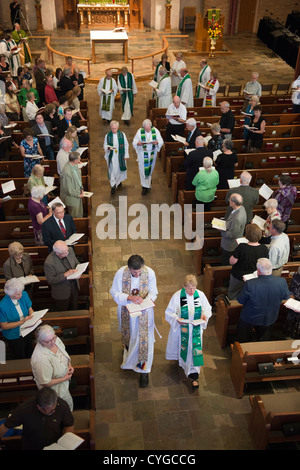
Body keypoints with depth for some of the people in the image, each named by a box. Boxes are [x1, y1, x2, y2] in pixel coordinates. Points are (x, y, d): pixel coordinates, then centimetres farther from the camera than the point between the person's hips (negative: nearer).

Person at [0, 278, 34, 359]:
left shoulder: (24, 295, -18)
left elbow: (30, 309, -1)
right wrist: (22, 321, -30)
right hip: (14, 336, -5)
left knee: (29, 354, 27)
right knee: (20, 359, 17)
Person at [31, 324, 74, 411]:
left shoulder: (55, 339, -20)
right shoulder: (41, 359, -42)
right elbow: (45, 383, -30)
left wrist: (69, 365, -12)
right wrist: (64, 379, -23)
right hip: (55, 388, -7)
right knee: (68, 404, 18)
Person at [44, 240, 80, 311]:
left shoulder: (70, 251, -13)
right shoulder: (48, 263, -30)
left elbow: (76, 263, 5)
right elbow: (50, 281, -21)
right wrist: (65, 275, -30)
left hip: (74, 288, 5)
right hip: (61, 294, -5)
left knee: (74, 310, 23)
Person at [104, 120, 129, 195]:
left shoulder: (122, 135, -5)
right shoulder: (107, 136, -5)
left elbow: (126, 145, 1)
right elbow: (104, 146, 1)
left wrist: (126, 155, 0)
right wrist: (108, 147, -22)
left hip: (120, 156, 1)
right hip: (111, 156, -1)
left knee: (120, 169, 15)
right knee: (112, 170, -2)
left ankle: (119, 181, 41)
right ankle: (113, 186, 4)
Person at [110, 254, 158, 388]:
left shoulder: (150, 273, -23)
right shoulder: (121, 273, -25)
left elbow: (153, 292, -10)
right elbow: (115, 293, -16)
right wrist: (129, 298, -33)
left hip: (144, 312, -1)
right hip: (126, 310, 1)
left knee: (144, 338, 6)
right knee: (128, 332, 26)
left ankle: (143, 369, 23)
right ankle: (128, 347, 61)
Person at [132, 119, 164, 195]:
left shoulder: (155, 131, -10)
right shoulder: (140, 131, -12)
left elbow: (161, 141, -8)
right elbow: (134, 142, -10)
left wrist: (157, 142, -32)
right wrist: (138, 143, -34)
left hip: (152, 153, 2)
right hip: (143, 153, -2)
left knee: (150, 168, 18)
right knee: (143, 169, 0)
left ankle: (147, 184, 41)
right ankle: (145, 186, 13)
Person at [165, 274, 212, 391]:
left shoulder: (200, 295, -10)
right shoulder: (177, 296, -17)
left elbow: (207, 308, 4)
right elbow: (169, 313, -11)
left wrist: (205, 315, -17)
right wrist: (177, 319, -28)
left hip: (196, 329, 1)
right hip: (181, 329, -1)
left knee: (195, 350, 1)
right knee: (182, 347, 19)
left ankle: (194, 375, 11)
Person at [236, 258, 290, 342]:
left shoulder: (250, 284, -35)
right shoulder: (282, 282, -27)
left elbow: (240, 301, -17)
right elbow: (286, 297, -6)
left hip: (249, 319, -3)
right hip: (269, 319, 3)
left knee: (243, 342, 27)